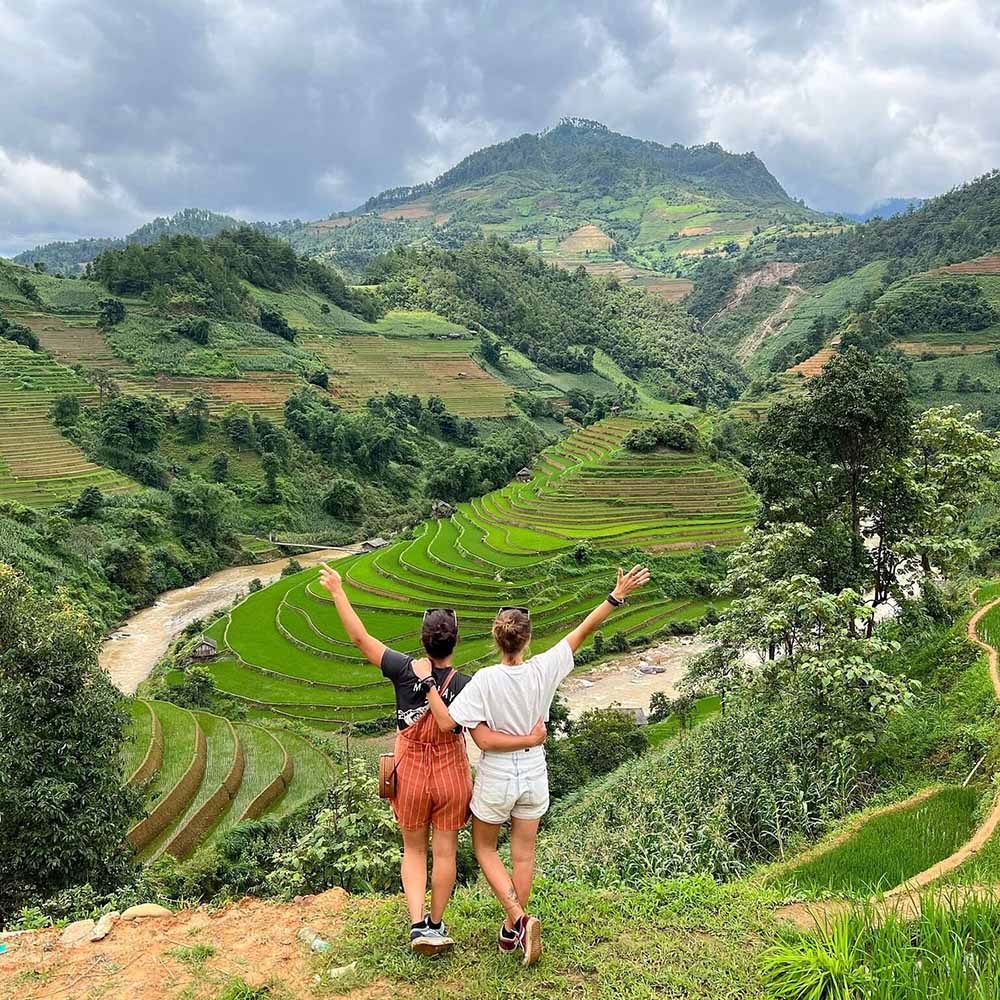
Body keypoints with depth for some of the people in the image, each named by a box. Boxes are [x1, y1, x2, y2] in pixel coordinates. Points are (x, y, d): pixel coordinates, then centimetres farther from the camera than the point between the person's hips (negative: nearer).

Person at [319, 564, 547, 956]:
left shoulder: (405, 670, -19)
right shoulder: (466, 686, -21)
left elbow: (360, 637, -12)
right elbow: (485, 740, -24)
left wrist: (337, 592, -4)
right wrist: (530, 739, -12)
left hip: (410, 777, 1)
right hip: (451, 777, -1)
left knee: (414, 851, 21)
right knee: (445, 853, 17)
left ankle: (418, 925, 12)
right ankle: (436, 925, 31)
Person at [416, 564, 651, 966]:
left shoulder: (486, 680, -24)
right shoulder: (543, 669, -15)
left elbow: (447, 723, -27)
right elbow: (582, 631, -9)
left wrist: (428, 682, -20)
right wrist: (617, 596, -5)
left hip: (496, 776, -3)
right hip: (534, 774, 3)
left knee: (484, 847, 19)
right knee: (524, 854, 18)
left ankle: (518, 918, 3)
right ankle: (512, 931, 31)